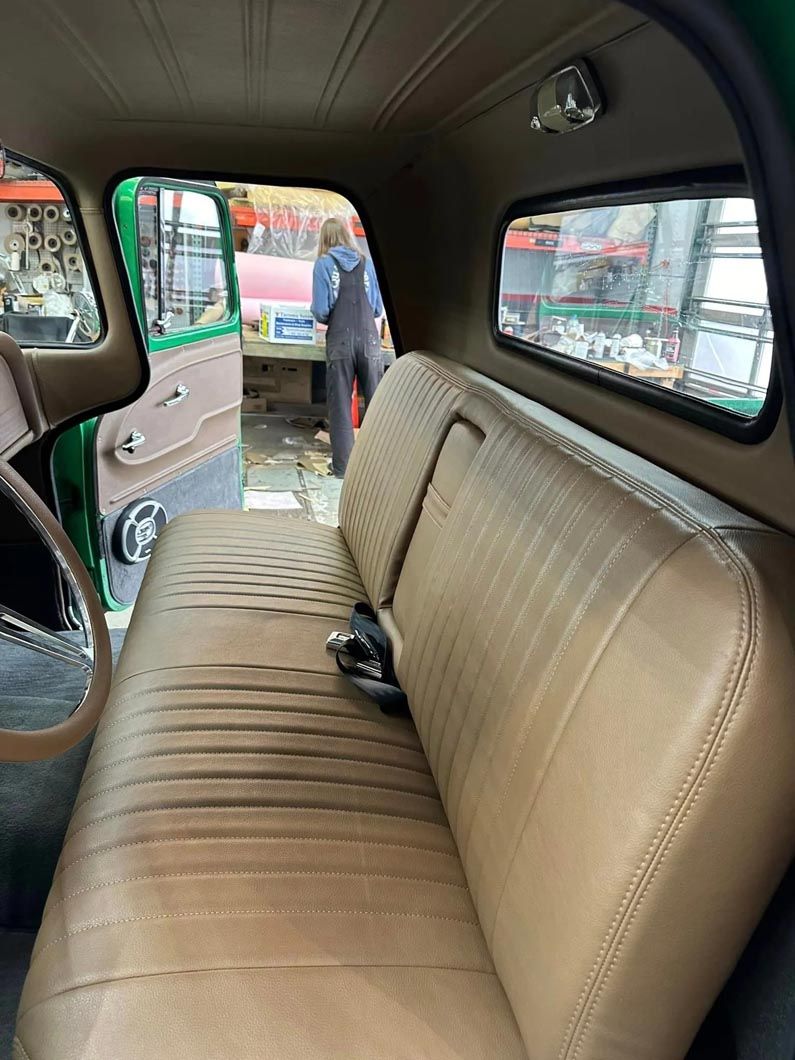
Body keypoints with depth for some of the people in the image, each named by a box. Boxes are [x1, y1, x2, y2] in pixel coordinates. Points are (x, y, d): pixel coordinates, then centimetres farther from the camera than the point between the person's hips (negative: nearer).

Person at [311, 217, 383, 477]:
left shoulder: (324, 264, 2)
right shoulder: (366, 263, 9)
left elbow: (320, 311, -4)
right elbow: (378, 309, 12)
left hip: (340, 341, -2)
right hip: (369, 339, 2)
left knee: (340, 405, 5)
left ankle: (342, 466, 9)